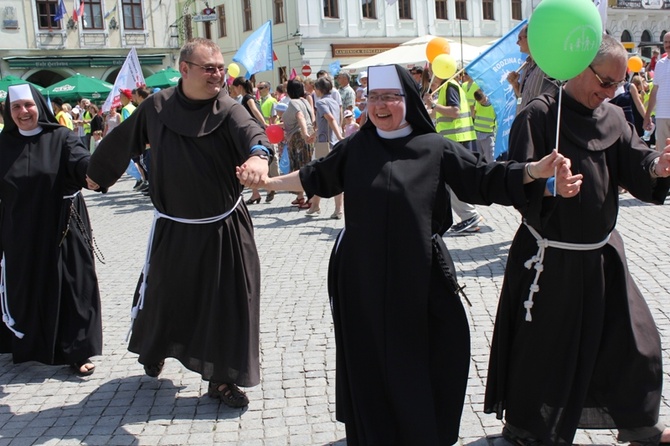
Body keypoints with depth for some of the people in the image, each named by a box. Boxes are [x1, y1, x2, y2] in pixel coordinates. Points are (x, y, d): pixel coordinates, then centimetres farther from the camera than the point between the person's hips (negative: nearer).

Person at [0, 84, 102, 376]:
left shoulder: (61, 138, -5)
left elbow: (82, 162, -23)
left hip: (60, 229, -3)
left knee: (68, 287, 0)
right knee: (24, 287, 12)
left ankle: (75, 351, 10)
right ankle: (27, 345, 30)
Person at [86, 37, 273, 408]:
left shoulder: (227, 109, -10)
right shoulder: (157, 107, -4)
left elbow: (249, 129, -33)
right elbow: (123, 141, 11)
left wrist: (258, 153, -56)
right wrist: (98, 172, 24)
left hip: (224, 228, -1)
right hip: (173, 230, 1)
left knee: (228, 300, 2)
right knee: (163, 294, 16)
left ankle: (222, 378, 20)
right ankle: (152, 348, 49)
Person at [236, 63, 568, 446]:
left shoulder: (436, 148, -2)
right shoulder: (355, 148, 5)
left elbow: (486, 179, -3)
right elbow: (317, 177, 18)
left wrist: (535, 170, -16)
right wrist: (270, 182, 18)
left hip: (418, 276, -1)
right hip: (364, 278, 2)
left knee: (423, 360, 5)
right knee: (370, 359, 11)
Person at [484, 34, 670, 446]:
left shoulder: (614, 118, 7)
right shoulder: (539, 115, -12)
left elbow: (635, 164, -3)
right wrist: (548, 185, -39)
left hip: (602, 253, 7)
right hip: (550, 258, -6)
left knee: (633, 338, 16)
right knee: (543, 346, 5)